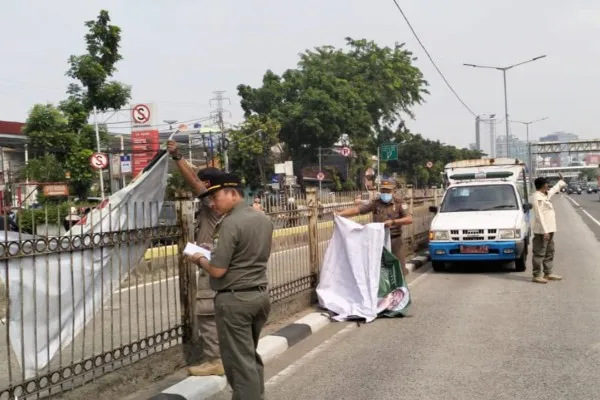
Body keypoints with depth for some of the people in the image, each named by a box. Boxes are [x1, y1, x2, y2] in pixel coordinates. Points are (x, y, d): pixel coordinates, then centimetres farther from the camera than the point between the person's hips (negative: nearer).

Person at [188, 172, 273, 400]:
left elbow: (217, 271, -19)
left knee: (239, 361, 0)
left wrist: (200, 259, 0)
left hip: (234, 299, -9)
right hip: (260, 294, 9)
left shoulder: (230, 223, -19)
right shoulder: (264, 219, 7)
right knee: (251, 355, 21)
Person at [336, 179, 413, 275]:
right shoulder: (375, 203, -1)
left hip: (395, 240, -2)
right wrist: (340, 213, -23)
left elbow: (409, 219, -15)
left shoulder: (399, 203, -5)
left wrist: (393, 221, -28)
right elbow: (357, 209, -9)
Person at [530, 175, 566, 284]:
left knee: (549, 252, 16)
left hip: (549, 229, 10)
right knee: (539, 253, -5)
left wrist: (561, 182, 48)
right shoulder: (537, 198, -17)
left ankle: (549, 273, 24)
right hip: (542, 230, -10)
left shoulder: (545, 195, 13)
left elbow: (553, 190, 38)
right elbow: (539, 216, -21)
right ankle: (537, 276, -2)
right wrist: (545, 231, -24)